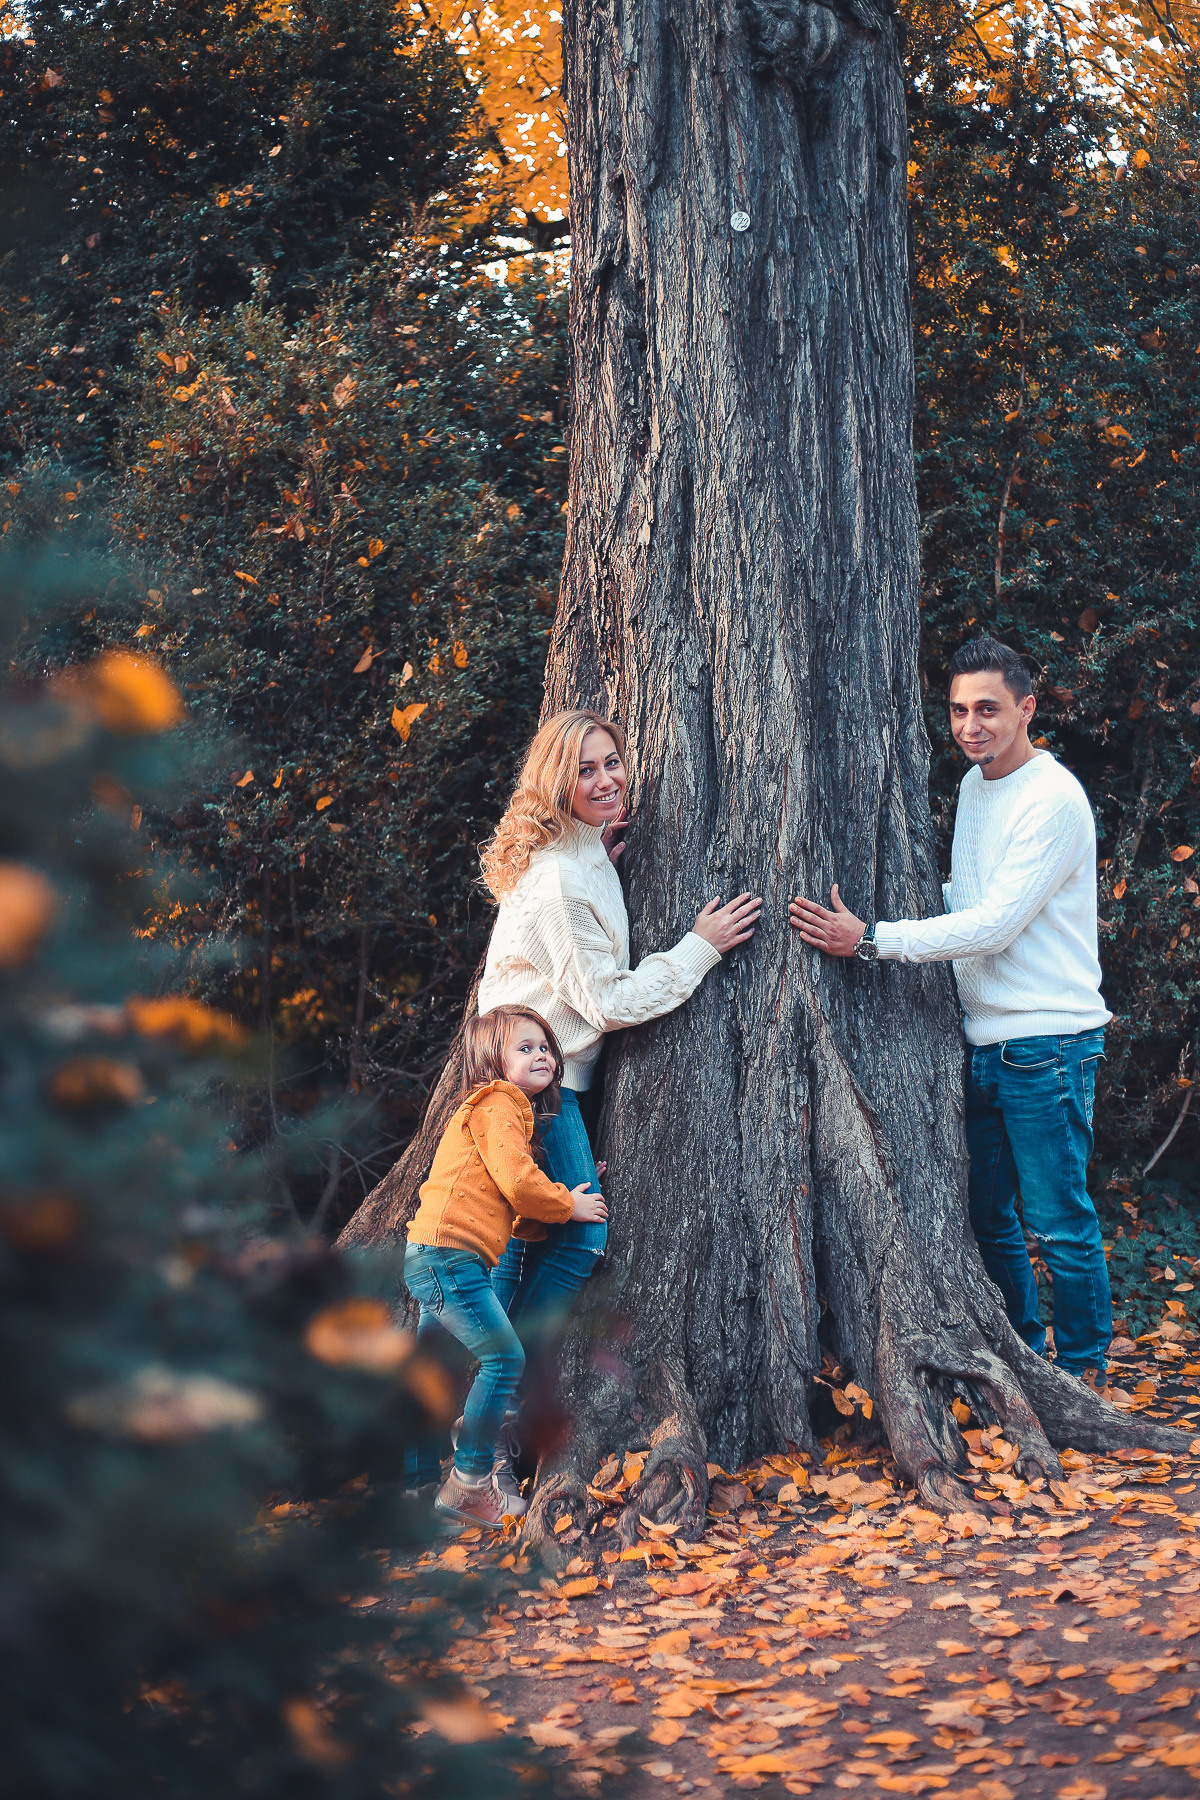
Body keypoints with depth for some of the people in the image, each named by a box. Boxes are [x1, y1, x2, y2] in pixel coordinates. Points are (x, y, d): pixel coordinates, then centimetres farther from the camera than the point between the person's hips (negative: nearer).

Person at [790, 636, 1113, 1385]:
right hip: (982, 1038, 8)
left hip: (1047, 1044, -8)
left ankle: (1084, 1373, 12)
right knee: (987, 1217, 14)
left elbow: (994, 926, -21)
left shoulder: (1053, 799, -15)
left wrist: (871, 938, -22)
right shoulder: (974, 783, 12)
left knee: (1060, 1225, -2)